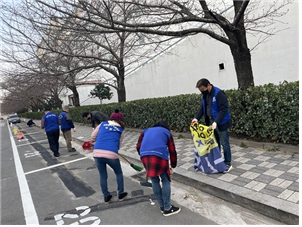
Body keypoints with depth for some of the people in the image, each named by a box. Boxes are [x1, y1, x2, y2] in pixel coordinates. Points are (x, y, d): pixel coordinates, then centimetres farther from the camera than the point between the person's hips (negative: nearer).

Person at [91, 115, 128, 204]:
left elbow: (93, 136, 17)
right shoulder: (121, 131, 14)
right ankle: (121, 194, 33)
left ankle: (106, 197, 32)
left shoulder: (103, 124, 16)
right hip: (111, 154, -2)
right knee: (119, 173, 24)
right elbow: (118, 145, 13)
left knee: (103, 176, 21)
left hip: (97, 153, 2)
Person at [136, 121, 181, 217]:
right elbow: (172, 151, 24)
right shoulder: (167, 132, 27)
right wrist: (172, 166, 34)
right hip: (159, 156, -3)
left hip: (144, 156, 4)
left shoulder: (146, 131, 33)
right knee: (166, 181, 12)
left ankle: (162, 206, 31)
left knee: (154, 181, 19)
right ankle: (167, 209, 19)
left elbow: (138, 146, 22)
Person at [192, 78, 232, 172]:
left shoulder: (219, 93, -19)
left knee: (224, 143, 4)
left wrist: (216, 122, -29)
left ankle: (228, 164, 17)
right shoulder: (205, 95, 6)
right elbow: (202, 108, 12)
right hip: (210, 122, 7)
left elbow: (224, 109, -22)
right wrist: (196, 118, -3)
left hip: (221, 123, -7)